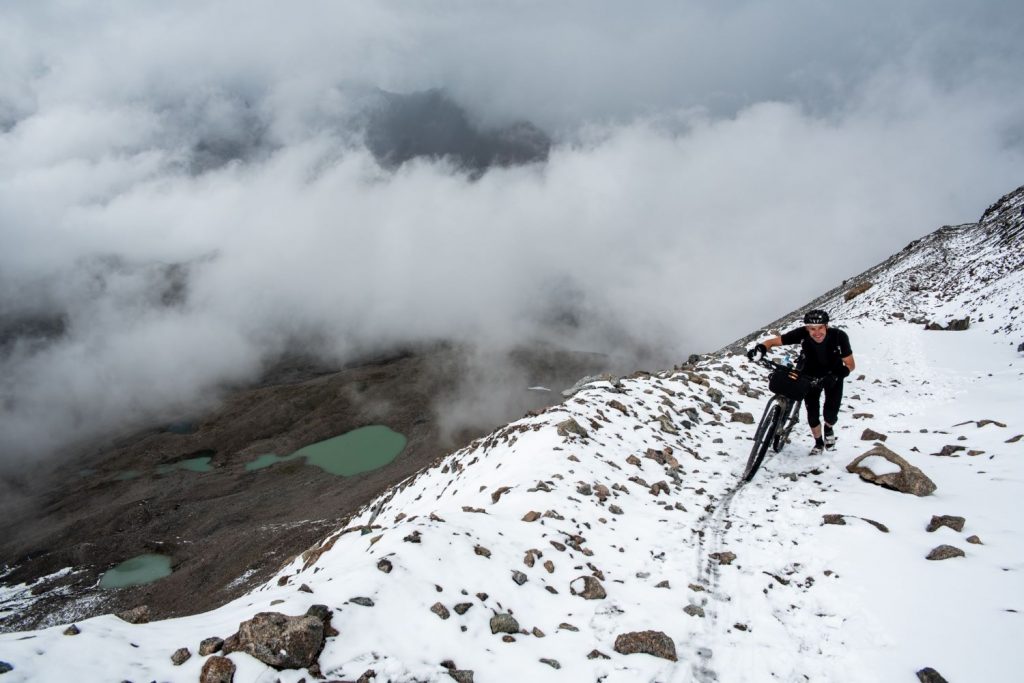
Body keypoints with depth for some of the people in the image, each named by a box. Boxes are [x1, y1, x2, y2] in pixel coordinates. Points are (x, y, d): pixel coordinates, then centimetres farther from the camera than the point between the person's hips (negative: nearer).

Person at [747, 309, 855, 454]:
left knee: (831, 414, -9)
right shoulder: (801, 334, -33)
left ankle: (828, 428, 30)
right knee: (812, 414, -2)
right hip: (811, 376, 1)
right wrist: (760, 348, -49)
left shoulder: (839, 336, -34)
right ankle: (819, 444, 28)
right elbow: (773, 341, -27)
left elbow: (850, 364, -24)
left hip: (832, 376, -1)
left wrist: (837, 374, -44)